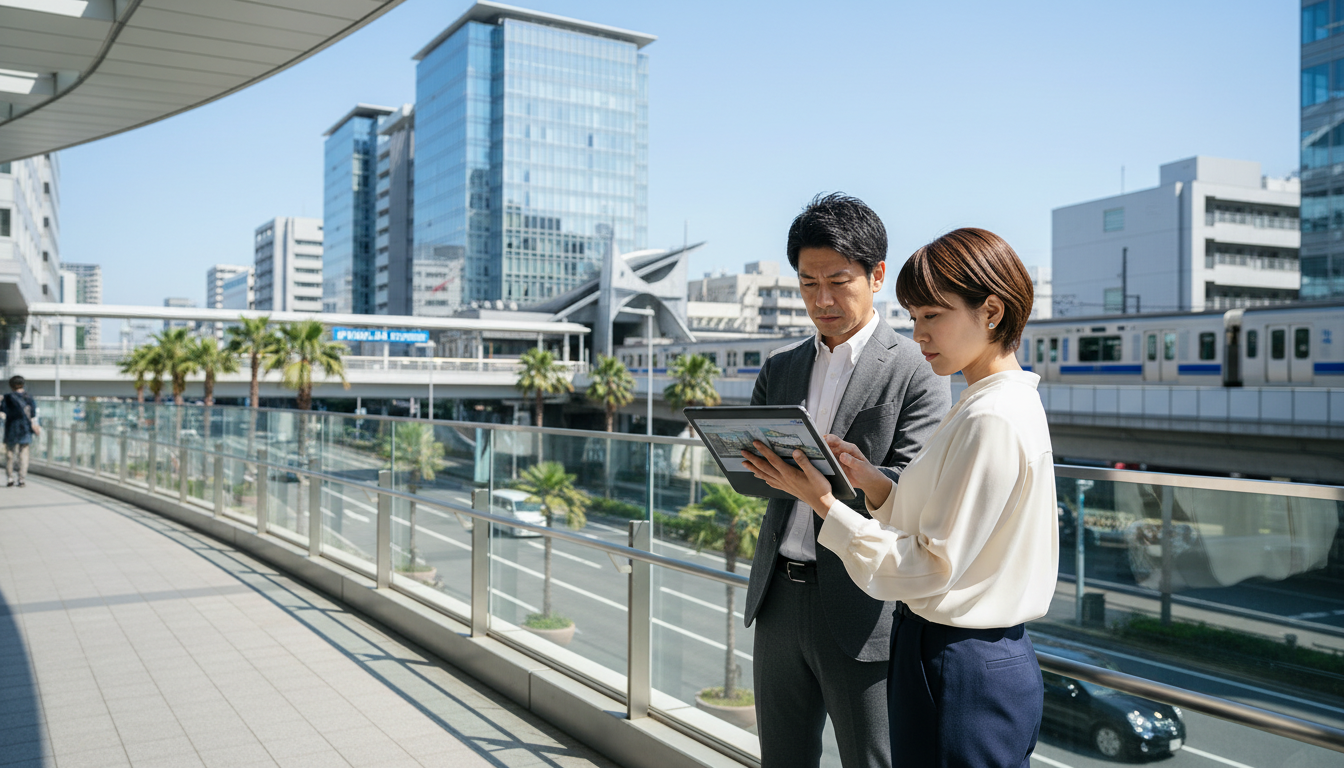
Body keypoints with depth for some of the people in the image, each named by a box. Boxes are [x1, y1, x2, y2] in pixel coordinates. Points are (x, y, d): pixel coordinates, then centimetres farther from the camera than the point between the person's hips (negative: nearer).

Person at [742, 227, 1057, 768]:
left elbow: (930, 569, -21)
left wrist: (824, 503, -18)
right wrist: (870, 481, -2)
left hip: (962, 677, -9)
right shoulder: (997, 404, 9)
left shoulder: (993, 420, -21)